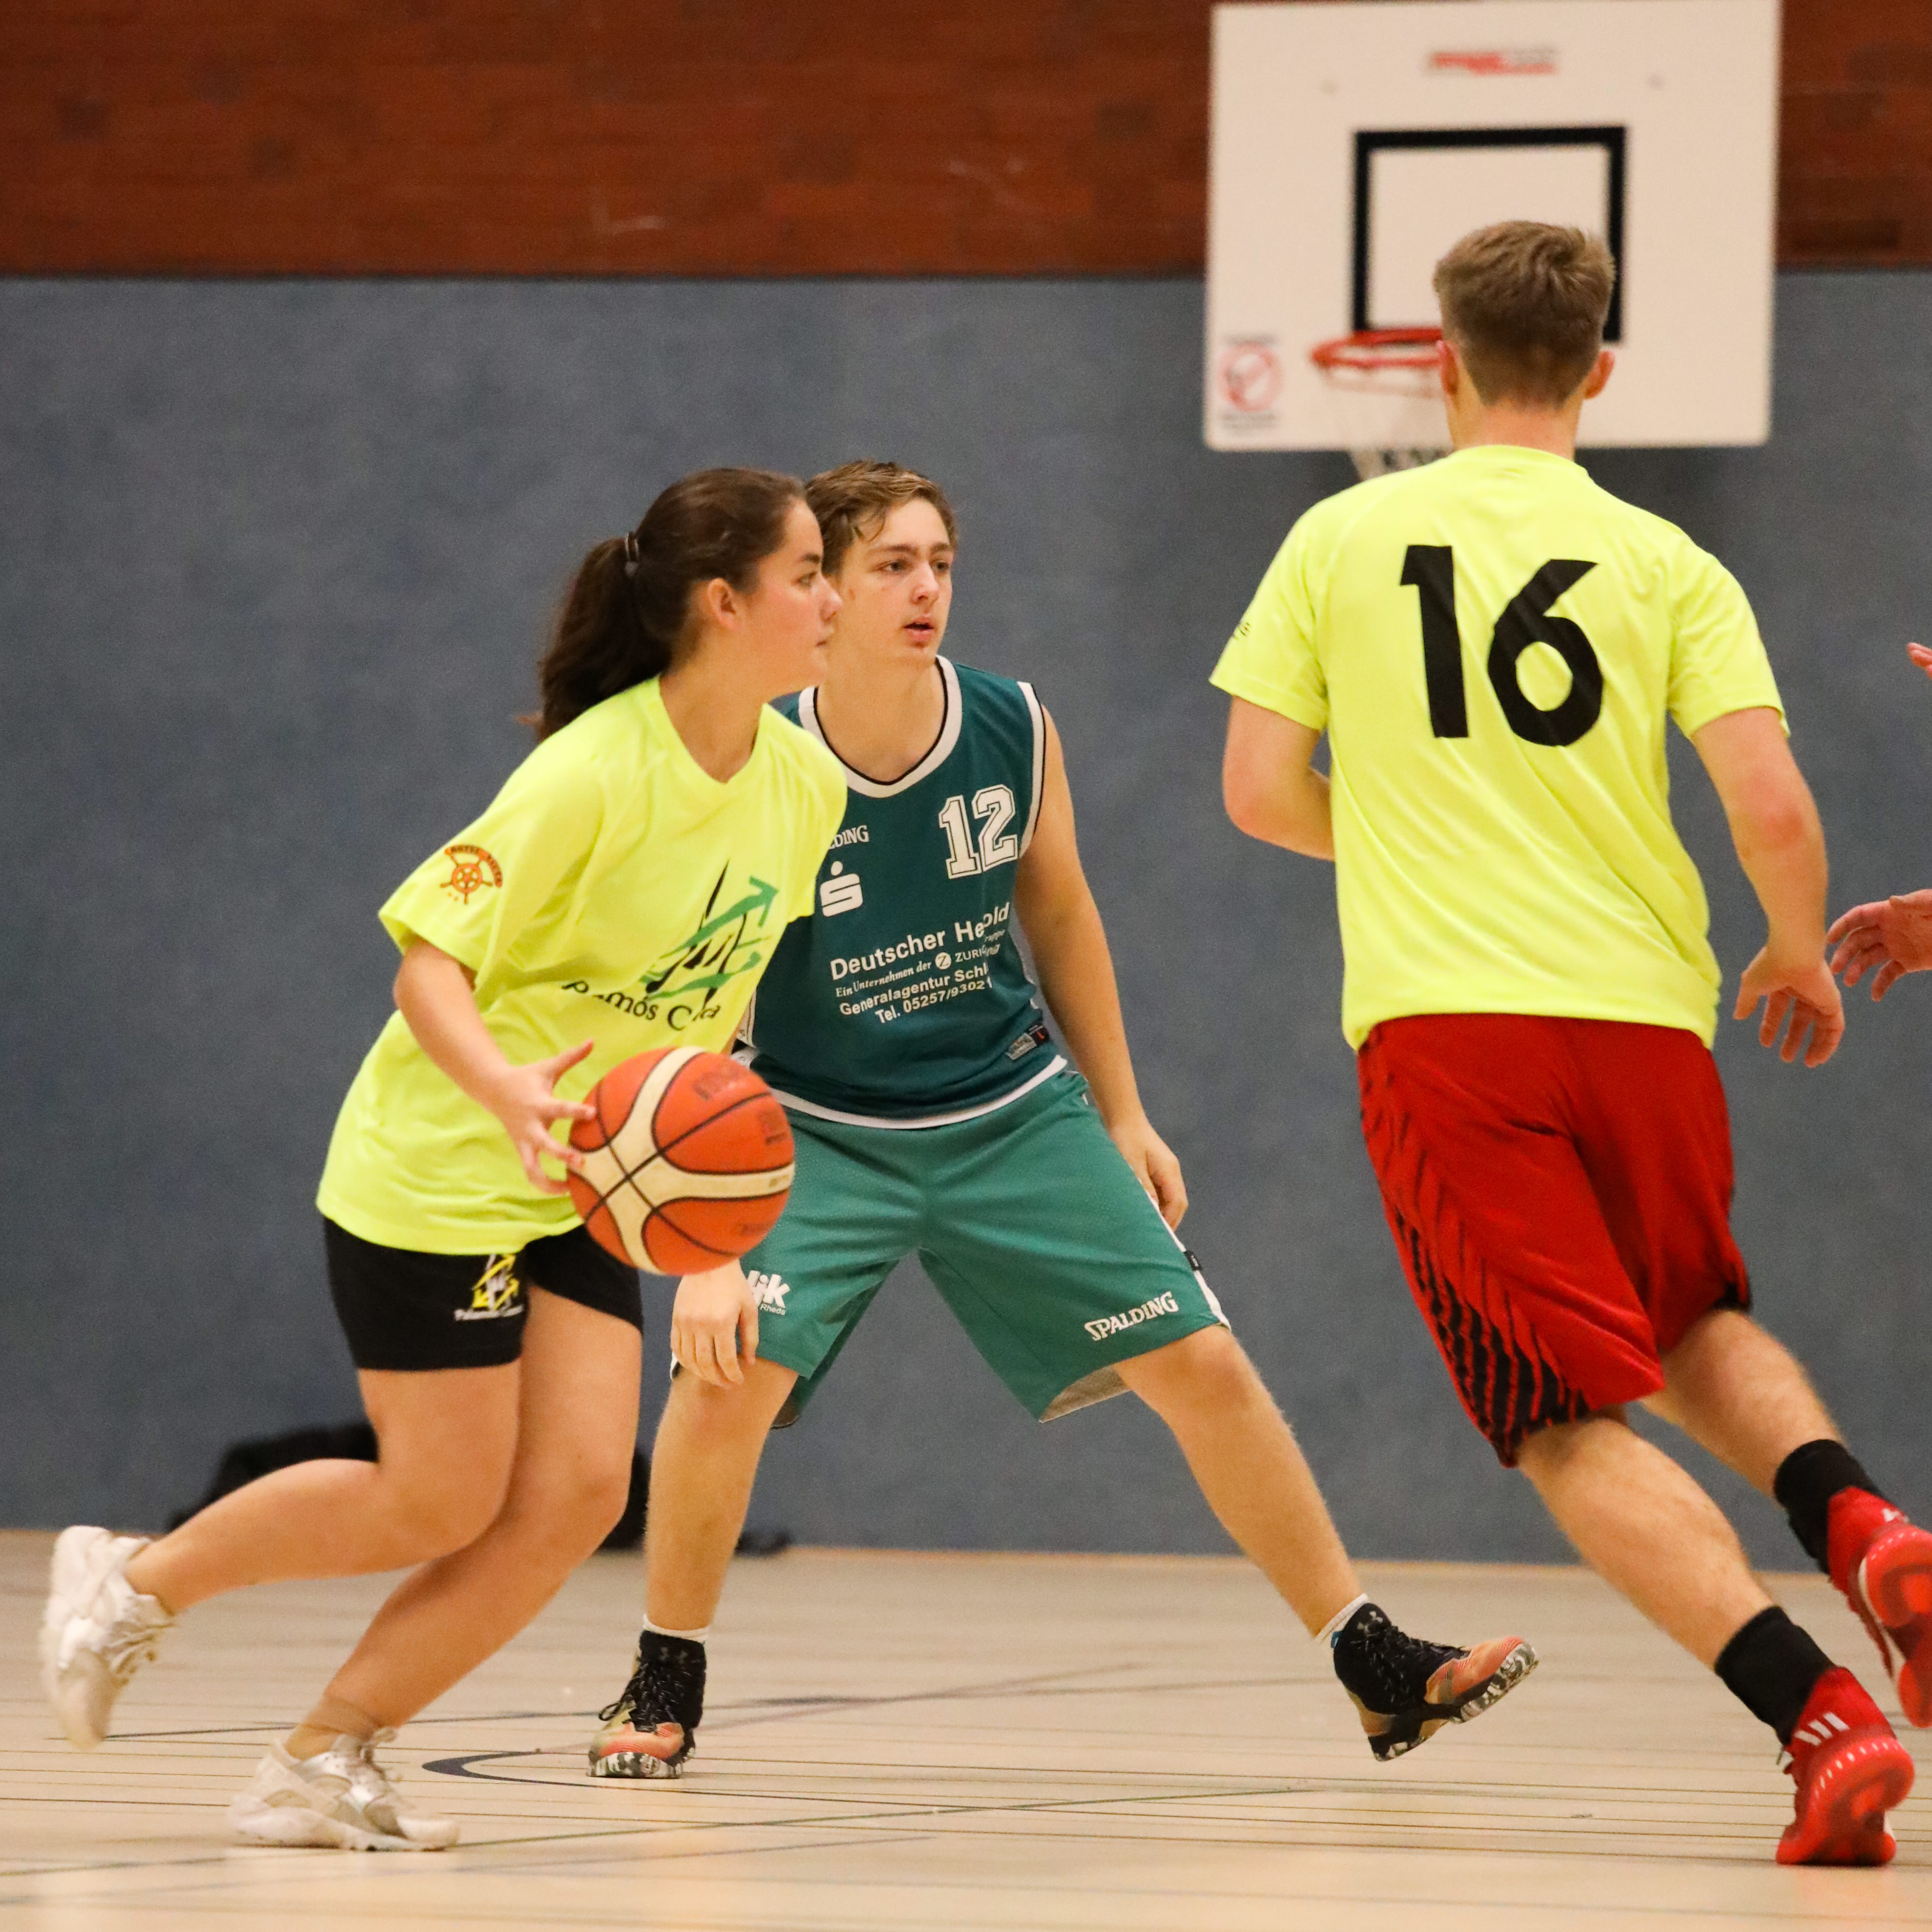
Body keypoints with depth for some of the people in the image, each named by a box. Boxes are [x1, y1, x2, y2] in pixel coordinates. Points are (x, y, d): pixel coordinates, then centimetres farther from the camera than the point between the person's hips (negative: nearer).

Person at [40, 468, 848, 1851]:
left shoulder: (806, 784, -1)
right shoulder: (593, 773, -23)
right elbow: (430, 961, -21)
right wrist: (503, 1087, -38)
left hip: (582, 1185, 7)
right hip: (438, 1169, -7)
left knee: (577, 1492, -7)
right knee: (440, 1504, -2)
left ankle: (324, 1765, 3)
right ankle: (135, 1584, 19)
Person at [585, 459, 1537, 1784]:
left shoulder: (1014, 732, -12)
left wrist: (1122, 1118, 11)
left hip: (1011, 1112, 3)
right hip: (824, 1130, -3)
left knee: (1203, 1365, -1)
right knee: (731, 1368, -24)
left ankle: (1383, 1672, 10)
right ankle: (667, 1688, 0)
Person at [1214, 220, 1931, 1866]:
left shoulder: (1344, 539, 5)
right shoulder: (1664, 564, 5)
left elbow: (1260, 791, 7)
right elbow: (1775, 811, -4)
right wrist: (1800, 958, 16)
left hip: (1437, 1022, -2)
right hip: (1645, 1009, 2)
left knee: (1576, 1425, -2)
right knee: (1699, 1327, 27)